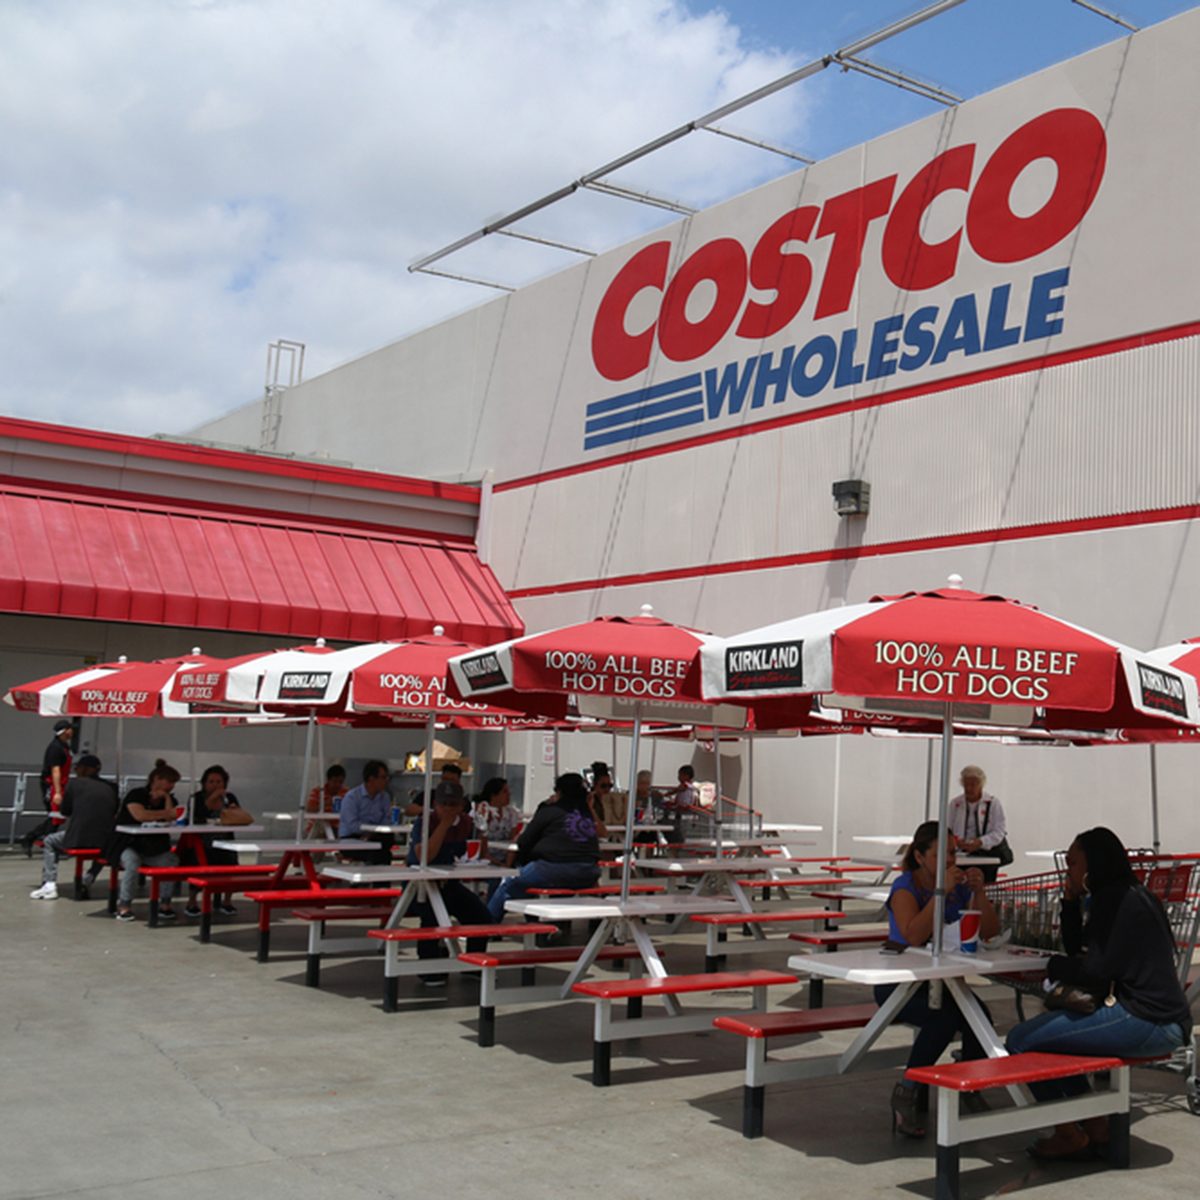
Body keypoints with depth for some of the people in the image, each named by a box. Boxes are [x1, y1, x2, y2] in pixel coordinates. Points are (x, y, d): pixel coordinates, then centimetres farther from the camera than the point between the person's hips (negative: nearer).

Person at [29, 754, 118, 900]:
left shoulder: (75, 783, 4)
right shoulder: (110, 787, 11)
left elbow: (65, 812, 12)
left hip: (78, 839, -2)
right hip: (106, 841, 2)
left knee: (49, 842, 27)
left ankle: (50, 884, 12)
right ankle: (88, 881, 19)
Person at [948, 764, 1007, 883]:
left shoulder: (993, 804, 4)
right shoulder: (955, 803, 10)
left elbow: (999, 832, -4)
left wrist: (980, 842, -21)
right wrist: (956, 842, -18)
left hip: (987, 851, -2)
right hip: (962, 853, 2)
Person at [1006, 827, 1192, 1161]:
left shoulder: (1119, 899, -11)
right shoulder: (1123, 896, 19)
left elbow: (1097, 971, -17)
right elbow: (1076, 949, 20)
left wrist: (1055, 966, 0)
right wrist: (1071, 901, 11)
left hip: (1148, 1023, -11)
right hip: (1157, 1019, 11)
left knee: (1021, 1040, -14)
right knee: (1052, 1027, 29)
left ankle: (1070, 1134, 2)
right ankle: (1094, 1125, 22)